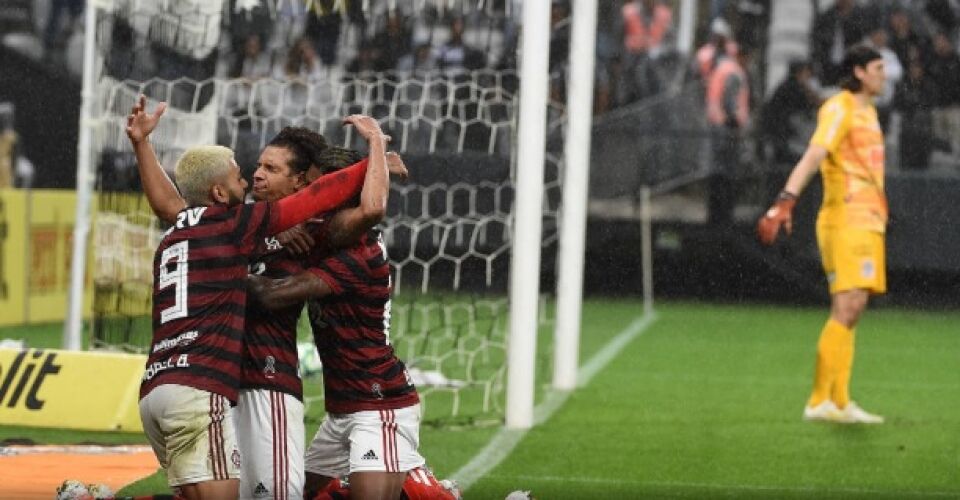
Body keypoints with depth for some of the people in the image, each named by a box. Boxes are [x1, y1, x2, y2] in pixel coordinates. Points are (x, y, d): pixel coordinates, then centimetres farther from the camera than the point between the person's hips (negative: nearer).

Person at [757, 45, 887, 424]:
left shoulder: (867, 112, 19)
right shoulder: (839, 109, -10)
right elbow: (812, 157, -23)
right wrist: (785, 203, -34)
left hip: (867, 224, 9)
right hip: (845, 222, -9)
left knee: (849, 313, 8)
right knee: (847, 308, -14)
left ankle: (839, 402, 9)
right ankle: (820, 401, -14)